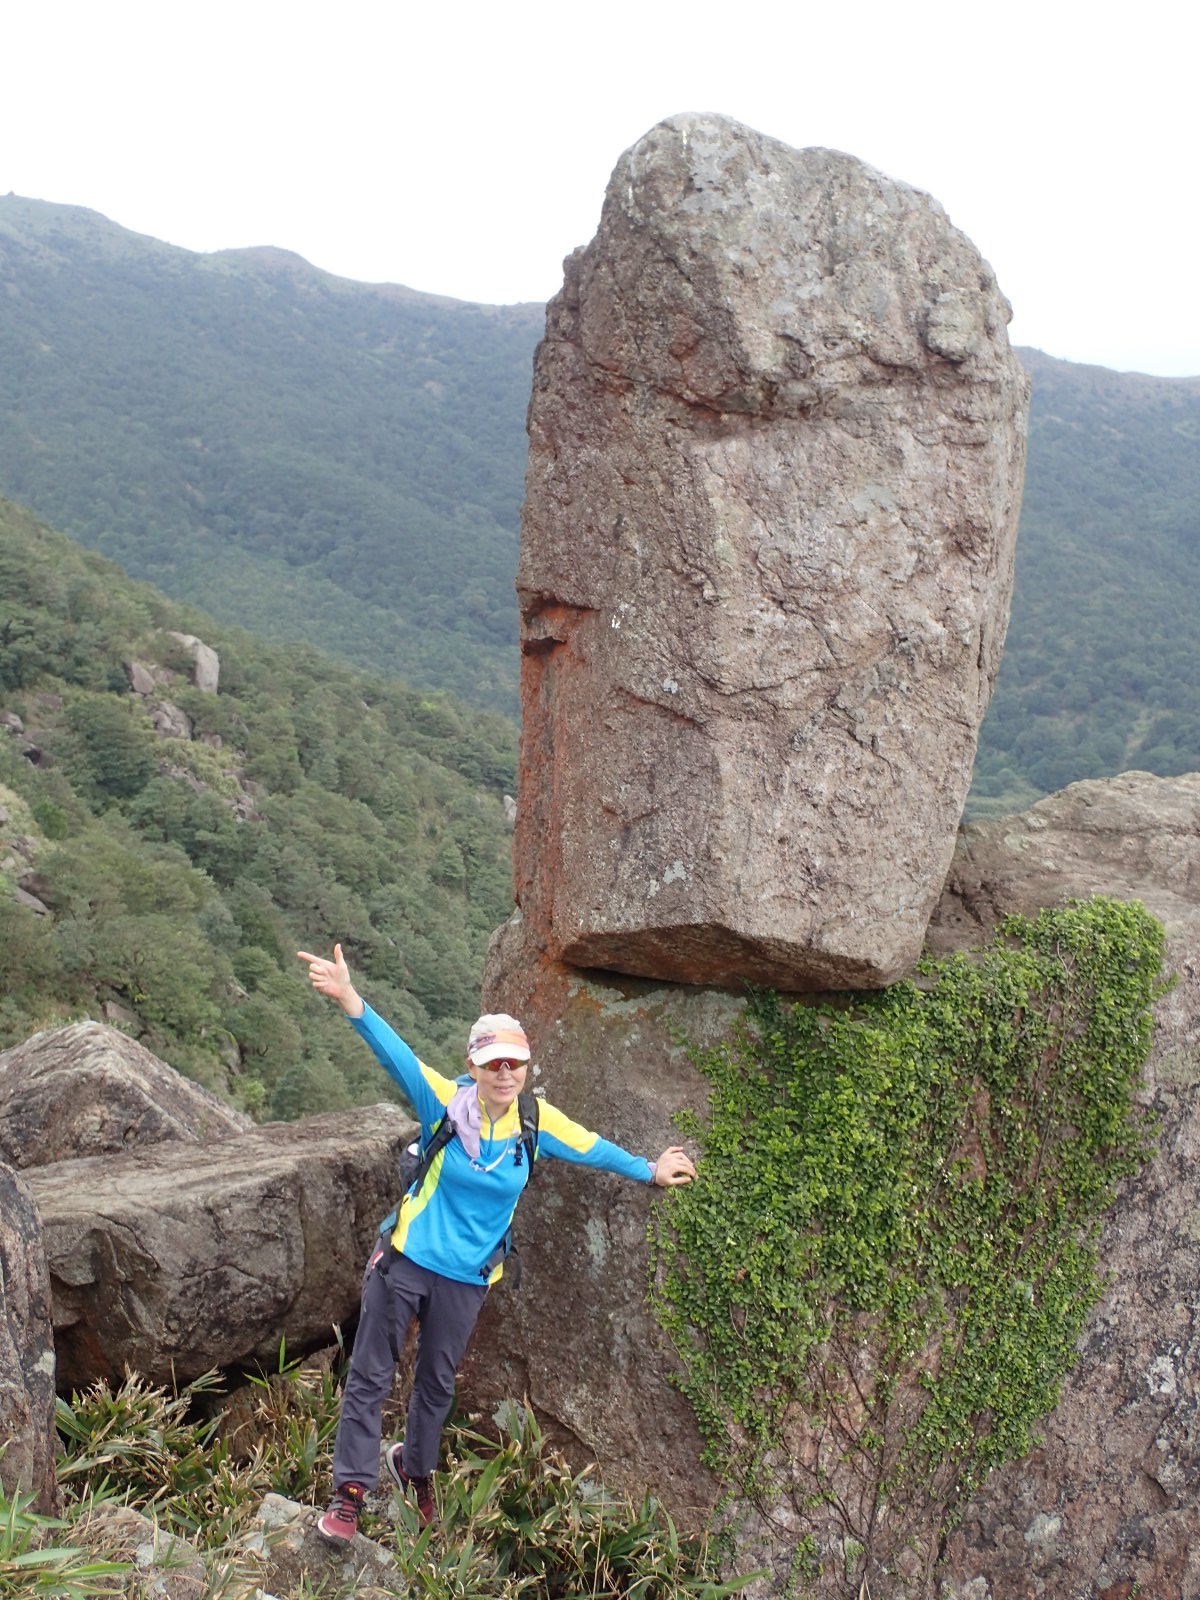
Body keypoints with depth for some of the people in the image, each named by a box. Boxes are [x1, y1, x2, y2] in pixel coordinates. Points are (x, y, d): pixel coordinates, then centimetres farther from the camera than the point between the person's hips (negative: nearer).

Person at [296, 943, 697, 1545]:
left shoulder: (537, 1123, -6)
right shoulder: (446, 1101, -16)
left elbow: (593, 1149, 11)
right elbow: (395, 1053, -31)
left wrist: (649, 1172, 22)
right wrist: (348, 997, -47)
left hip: (467, 1277, 3)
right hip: (406, 1259, -3)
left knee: (437, 1383, 20)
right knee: (370, 1376, -2)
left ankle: (414, 1466, 45)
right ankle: (349, 1492, 7)